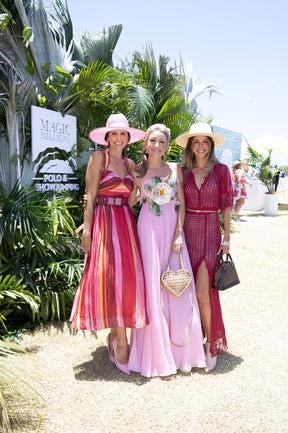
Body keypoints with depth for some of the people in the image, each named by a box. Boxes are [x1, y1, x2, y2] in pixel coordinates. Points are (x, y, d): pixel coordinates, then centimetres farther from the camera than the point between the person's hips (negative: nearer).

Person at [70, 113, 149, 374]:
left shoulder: (130, 163, 17)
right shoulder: (99, 157, 1)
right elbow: (90, 196, -6)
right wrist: (87, 229, -12)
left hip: (126, 223, 6)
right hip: (104, 222, -5)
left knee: (127, 276, 2)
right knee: (112, 276, -7)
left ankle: (114, 335, 18)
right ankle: (121, 344, 1)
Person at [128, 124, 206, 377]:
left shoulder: (175, 170, 8)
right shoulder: (138, 172, 5)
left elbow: (182, 204, 5)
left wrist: (179, 234, -6)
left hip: (172, 228, 2)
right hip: (148, 228, -1)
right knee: (152, 285, -1)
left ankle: (179, 349, 17)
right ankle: (157, 353, 11)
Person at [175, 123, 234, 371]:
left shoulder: (221, 170, 2)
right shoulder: (183, 171, 9)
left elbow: (226, 205, 2)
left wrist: (226, 237, -2)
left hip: (210, 232, -3)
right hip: (187, 231, 3)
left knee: (202, 291, -9)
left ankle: (212, 342, 10)